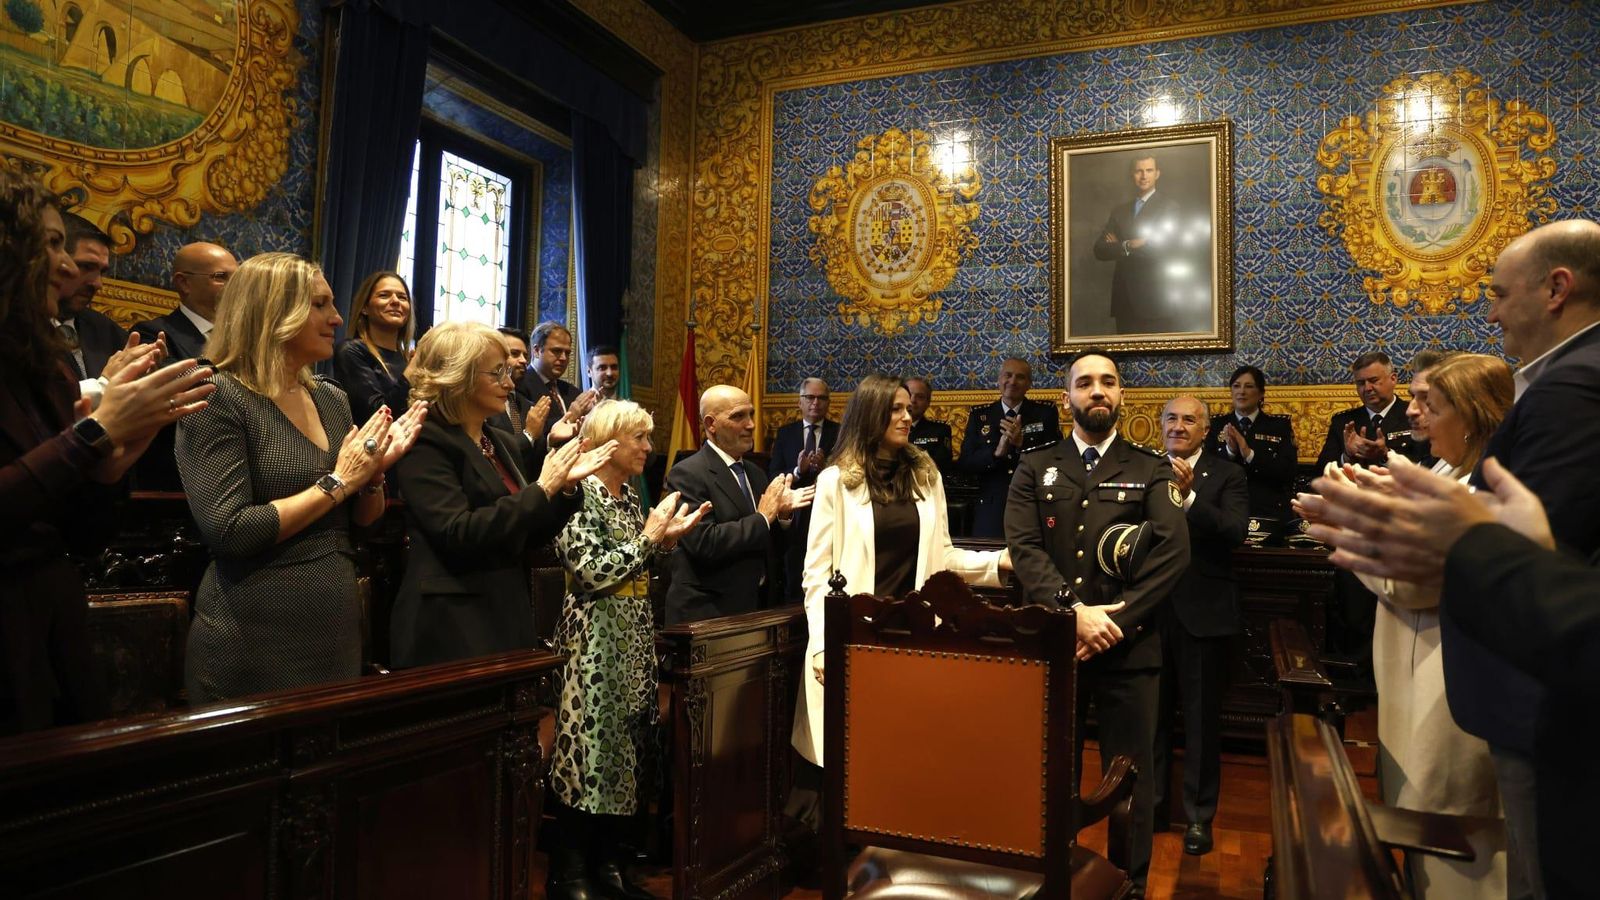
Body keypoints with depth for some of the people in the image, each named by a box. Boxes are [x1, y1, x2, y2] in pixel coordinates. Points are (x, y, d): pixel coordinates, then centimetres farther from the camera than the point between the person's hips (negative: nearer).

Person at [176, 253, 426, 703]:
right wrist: (336, 483, -16)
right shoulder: (217, 398, -12)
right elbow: (227, 531, -21)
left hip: (337, 630, 7)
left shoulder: (332, 399, 8)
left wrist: (376, 468, -7)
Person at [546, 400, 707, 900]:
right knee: (587, 750, -3)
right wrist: (649, 536, -14)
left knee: (623, 750, 12)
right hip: (593, 643, -8)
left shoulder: (629, 497, 13)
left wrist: (666, 539, 3)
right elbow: (592, 573, -21)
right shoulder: (579, 496, -12)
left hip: (633, 643, 8)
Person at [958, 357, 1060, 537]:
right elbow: (965, 463, 0)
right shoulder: (979, 415, 5)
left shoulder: (1046, 413, 2)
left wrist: (1022, 443, -19)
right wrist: (996, 452, -18)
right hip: (991, 511, 1)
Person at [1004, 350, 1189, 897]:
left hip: (1129, 648, 0)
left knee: (1130, 781, 7)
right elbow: (1024, 548, -4)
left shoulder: (1152, 471, 7)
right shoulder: (1035, 469, 8)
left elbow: (1173, 552, -6)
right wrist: (1075, 612, -17)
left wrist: (1115, 618, -15)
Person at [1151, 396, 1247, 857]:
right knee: (1151, 712, 14)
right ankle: (1150, 801, 31)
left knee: (1201, 716, 9)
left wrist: (1189, 497, -28)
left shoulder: (1227, 475, -2)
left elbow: (1235, 532, -19)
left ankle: (1199, 815, 23)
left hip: (1202, 611, -2)